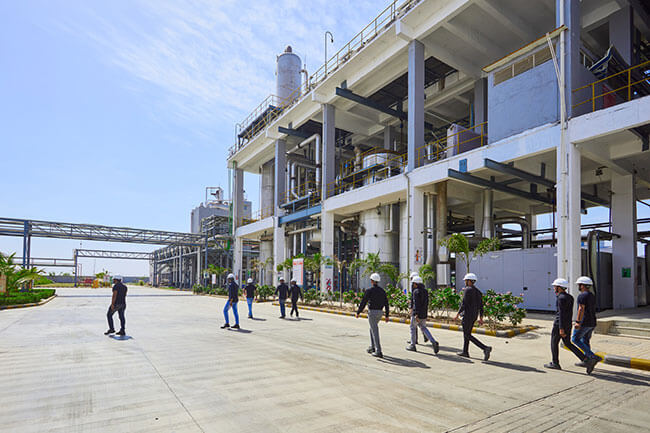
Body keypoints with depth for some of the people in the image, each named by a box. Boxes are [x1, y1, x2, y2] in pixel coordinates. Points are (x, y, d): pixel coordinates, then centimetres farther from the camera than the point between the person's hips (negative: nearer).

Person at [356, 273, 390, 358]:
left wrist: (358, 312, -2)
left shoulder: (369, 290, -11)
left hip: (372, 312, -6)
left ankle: (378, 351, -8)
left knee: (375, 332, -5)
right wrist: (387, 315, 11)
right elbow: (386, 303, 7)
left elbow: (363, 302, -11)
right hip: (379, 312, 6)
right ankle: (372, 347, 28)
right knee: (372, 329, 24)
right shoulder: (382, 291, 7)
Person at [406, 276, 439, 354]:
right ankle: (433, 342, -5)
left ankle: (413, 345, 18)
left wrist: (416, 314, -23)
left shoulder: (416, 291, -15)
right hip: (424, 313, 7)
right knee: (423, 328, 14)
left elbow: (416, 303, -21)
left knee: (413, 328, 10)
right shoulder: (425, 291, 9)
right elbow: (427, 303, 15)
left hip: (417, 313, -7)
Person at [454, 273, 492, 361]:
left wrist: (457, 314, -11)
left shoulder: (468, 290, -15)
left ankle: (485, 348, -14)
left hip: (468, 315, -9)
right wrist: (481, 318, 14)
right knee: (466, 333, 19)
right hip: (475, 315, 9)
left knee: (467, 335, -3)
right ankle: (465, 352, 26)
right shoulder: (478, 291, 10)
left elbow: (464, 304, -18)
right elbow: (481, 306, 11)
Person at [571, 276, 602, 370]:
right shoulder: (592, 295, 14)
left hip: (584, 322, -9)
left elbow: (581, 309, -21)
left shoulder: (582, 295, -15)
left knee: (575, 339, -1)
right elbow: (592, 310, 19)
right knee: (585, 341, 15)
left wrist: (578, 322, -22)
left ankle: (593, 356, -9)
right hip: (592, 322, 9)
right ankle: (586, 361, 18)